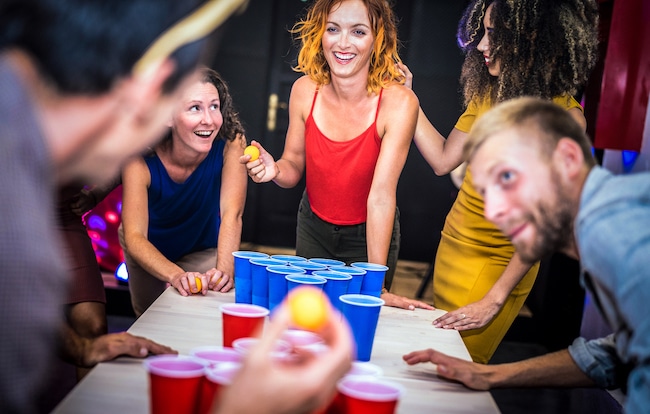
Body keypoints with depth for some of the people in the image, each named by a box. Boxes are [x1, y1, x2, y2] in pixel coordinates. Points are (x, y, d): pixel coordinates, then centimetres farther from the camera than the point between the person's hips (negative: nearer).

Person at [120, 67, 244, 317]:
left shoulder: (231, 142, -32)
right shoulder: (141, 158, -35)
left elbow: (232, 214, -38)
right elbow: (134, 236, -40)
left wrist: (224, 270, -56)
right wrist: (176, 275, -59)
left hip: (203, 249, 0)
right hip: (148, 248, 0)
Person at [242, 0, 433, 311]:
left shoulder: (398, 102, -26)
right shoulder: (305, 90, -15)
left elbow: (381, 195, -28)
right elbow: (294, 166, -4)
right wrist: (275, 170, -28)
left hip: (369, 235, -3)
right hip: (313, 229, 3)